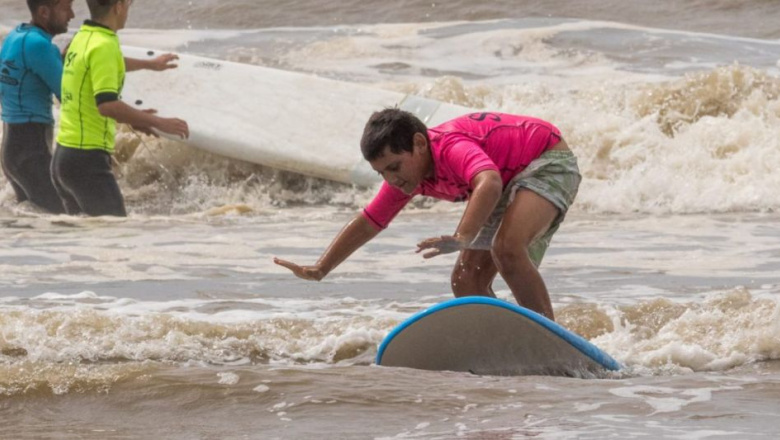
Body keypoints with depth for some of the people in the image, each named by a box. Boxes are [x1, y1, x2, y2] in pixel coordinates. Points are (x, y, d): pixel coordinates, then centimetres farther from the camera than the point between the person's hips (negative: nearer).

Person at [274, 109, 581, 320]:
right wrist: (319, 270, 3)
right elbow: (367, 224, 6)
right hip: (509, 183, 10)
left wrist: (463, 237, -66)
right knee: (467, 281, 1)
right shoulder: (406, 173, -5)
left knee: (506, 249, -33)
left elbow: (489, 182, -54)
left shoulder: (452, 147, -34)